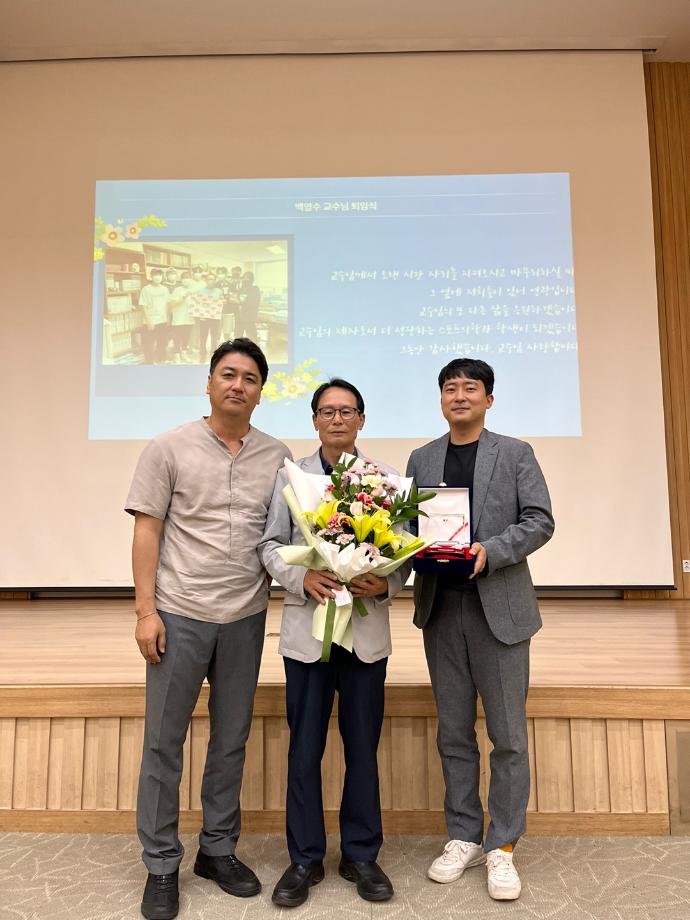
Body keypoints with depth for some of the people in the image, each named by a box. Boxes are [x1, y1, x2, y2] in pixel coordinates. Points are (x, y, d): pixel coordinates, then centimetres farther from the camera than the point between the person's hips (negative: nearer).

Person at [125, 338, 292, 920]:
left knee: (232, 740, 14)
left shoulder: (277, 456, 5)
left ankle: (218, 850, 33)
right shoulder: (170, 448, -2)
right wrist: (146, 610, -8)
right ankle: (161, 865, 27)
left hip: (246, 617, 3)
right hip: (180, 614, -2)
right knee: (164, 741, 8)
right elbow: (147, 531, -3)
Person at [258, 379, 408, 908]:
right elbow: (271, 545, 1)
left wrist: (387, 583, -17)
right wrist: (302, 578, -16)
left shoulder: (386, 478, 2)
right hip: (307, 629, 0)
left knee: (363, 748, 13)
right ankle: (306, 859, 30)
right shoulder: (290, 476, 3)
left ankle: (361, 855, 33)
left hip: (368, 630, 0)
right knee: (305, 749, 11)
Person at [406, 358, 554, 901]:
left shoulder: (515, 453, 3)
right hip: (440, 608, 3)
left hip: (499, 608, -2)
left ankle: (502, 846, 22)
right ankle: (463, 837, 28)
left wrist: (490, 551, -17)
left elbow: (540, 521, -3)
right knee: (454, 734, 12)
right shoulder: (421, 459, 11)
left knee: (508, 735, 5)